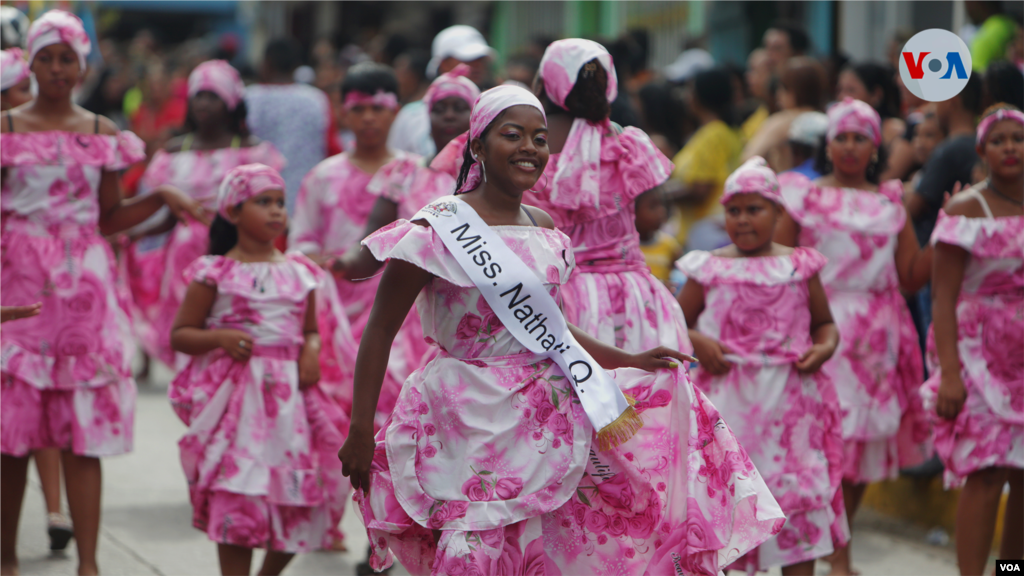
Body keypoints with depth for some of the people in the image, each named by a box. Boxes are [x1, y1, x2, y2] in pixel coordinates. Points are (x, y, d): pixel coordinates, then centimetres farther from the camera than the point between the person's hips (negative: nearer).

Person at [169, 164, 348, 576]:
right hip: (234, 395, -4)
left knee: (298, 494, 5)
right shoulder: (215, 273, -3)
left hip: (288, 395, 4)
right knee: (237, 497, -7)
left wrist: (311, 350, -3)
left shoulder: (300, 272, 9)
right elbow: (180, 334, 1)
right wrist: (220, 338, -16)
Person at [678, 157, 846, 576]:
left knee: (800, 501, 1)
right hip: (726, 401, -1)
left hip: (789, 401, 1)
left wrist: (825, 347, -5)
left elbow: (824, 322, 15)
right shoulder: (710, 269, 3)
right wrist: (696, 343, -11)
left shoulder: (799, 266, 6)